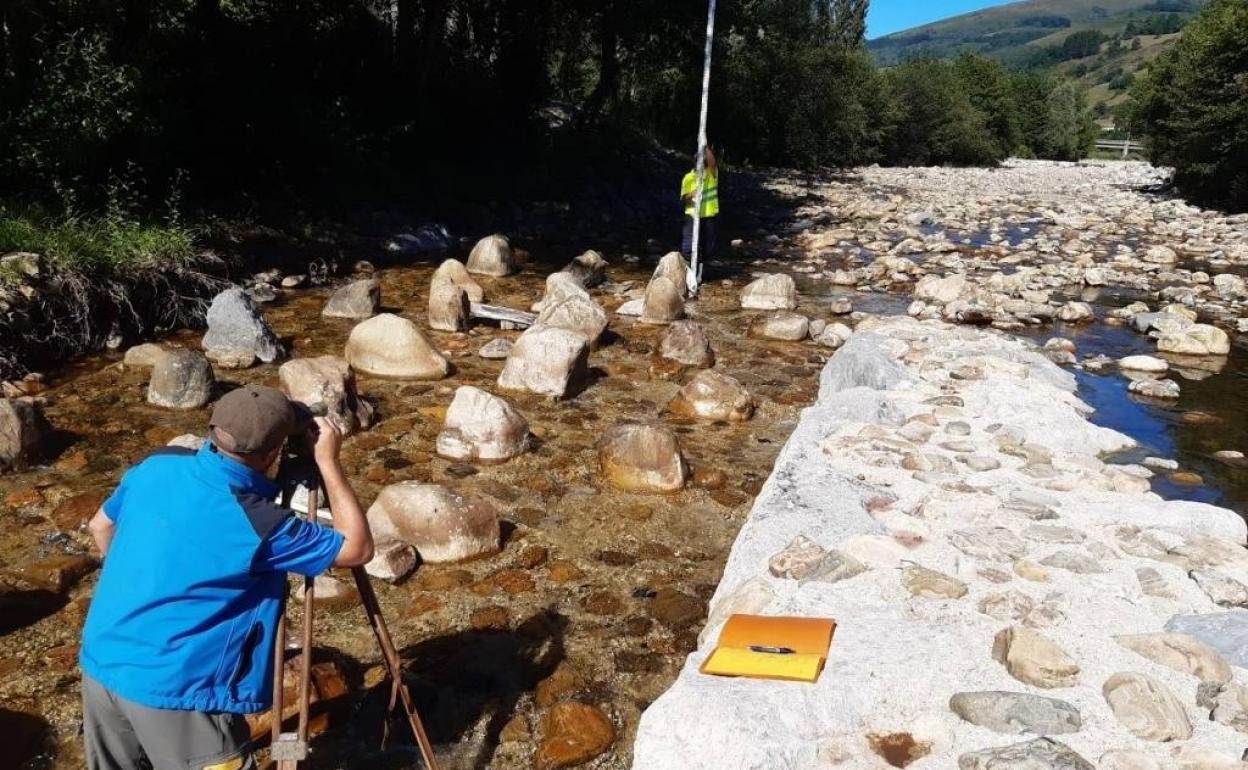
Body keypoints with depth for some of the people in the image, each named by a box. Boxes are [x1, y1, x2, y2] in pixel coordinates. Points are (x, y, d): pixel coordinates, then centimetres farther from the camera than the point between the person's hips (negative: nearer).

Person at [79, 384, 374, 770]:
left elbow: (101, 525, 15)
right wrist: (328, 461, -9)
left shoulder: (156, 465, -4)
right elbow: (358, 548, -11)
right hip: (170, 687, -7)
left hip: (99, 663, 7)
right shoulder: (257, 524, -22)